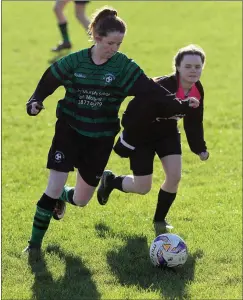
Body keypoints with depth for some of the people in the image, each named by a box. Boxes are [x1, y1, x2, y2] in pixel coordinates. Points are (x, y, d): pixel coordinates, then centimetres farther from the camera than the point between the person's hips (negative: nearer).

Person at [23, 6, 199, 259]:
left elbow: (152, 91, -17)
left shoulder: (124, 67, -11)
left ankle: (62, 196, 47)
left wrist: (180, 105, -29)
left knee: (81, 200, 9)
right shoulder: (74, 61, -9)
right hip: (69, 132, -1)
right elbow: (47, 82, 4)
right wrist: (35, 102, -13)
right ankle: (35, 243, 5)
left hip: (101, 139, 1)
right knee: (53, 188, -12)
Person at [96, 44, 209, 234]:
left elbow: (194, 121, 6)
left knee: (174, 177, -10)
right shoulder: (162, 87, -36)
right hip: (142, 135, -6)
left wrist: (200, 148, 7)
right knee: (143, 188, -1)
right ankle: (110, 180, 31)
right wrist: (128, 142, -27)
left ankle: (160, 220, 14)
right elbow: (134, 112, -32)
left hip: (167, 133, 6)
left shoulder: (197, 90, -12)